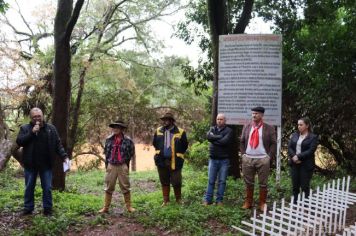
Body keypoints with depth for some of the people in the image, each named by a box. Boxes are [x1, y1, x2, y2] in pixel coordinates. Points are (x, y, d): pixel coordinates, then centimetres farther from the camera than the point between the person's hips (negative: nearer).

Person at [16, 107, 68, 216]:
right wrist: (32, 132, -20)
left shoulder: (51, 128, 2)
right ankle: (28, 208, 24)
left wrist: (64, 156, -9)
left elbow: (58, 144, 2)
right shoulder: (25, 128, 1)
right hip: (30, 164, 0)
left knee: (47, 188, 5)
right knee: (29, 187, 11)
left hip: (46, 164, 0)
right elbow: (19, 142, -12)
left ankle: (47, 209, 15)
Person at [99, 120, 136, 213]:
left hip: (123, 166, -2)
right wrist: (107, 163, 12)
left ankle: (129, 206, 16)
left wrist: (125, 161, 8)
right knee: (108, 187, 7)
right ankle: (105, 207, 16)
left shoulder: (127, 140, -6)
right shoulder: (109, 139, 2)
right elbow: (106, 152, 14)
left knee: (125, 187, 5)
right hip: (111, 166, 2)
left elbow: (131, 153, 6)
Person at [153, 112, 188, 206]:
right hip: (161, 161, 3)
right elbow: (155, 143, 19)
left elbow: (185, 146, 3)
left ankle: (178, 199, 25)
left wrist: (177, 154, 5)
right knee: (164, 182, 12)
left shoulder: (180, 132, -7)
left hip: (175, 161, -3)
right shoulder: (158, 131, 5)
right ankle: (166, 200, 24)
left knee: (176, 182, 1)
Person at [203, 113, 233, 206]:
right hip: (213, 159, 2)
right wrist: (220, 137, -12)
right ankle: (208, 199, 11)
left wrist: (214, 138, -7)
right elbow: (209, 136, -10)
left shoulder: (229, 130, -2)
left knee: (222, 181, 5)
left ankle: (219, 200, 14)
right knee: (211, 181, 5)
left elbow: (225, 141, -18)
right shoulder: (213, 129, 10)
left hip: (224, 160, -2)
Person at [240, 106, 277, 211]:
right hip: (247, 159, 3)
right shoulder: (246, 127, 9)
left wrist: (269, 157, -8)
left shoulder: (269, 128, -1)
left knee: (263, 183, 6)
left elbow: (273, 144, -2)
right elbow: (241, 142, 13)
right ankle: (248, 202, 23)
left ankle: (262, 204, 18)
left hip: (263, 159, -3)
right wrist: (243, 154, 3)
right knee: (248, 183, 11)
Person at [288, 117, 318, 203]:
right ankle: (295, 204, 18)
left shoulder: (313, 137, -3)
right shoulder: (294, 135, 11)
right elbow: (289, 147, 4)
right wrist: (293, 156, -13)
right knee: (295, 186, 9)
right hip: (294, 164, 5)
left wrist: (299, 157, -17)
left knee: (305, 186, -1)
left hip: (306, 165, -4)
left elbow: (310, 151, -12)